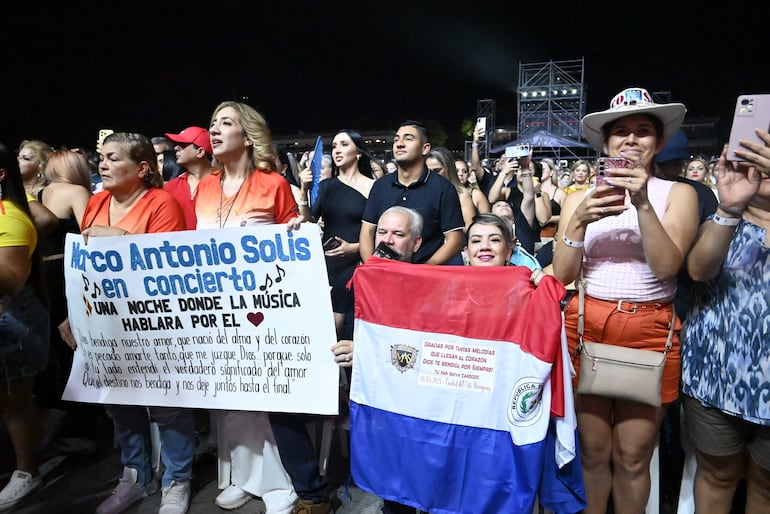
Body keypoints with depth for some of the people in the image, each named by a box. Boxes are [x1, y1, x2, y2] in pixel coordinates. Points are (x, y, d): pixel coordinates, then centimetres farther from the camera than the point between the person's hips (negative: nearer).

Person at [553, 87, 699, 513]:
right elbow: (562, 275, -1)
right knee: (592, 452, 10)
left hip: (649, 330, -1)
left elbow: (666, 265, -11)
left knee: (633, 457, 8)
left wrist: (643, 203, -20)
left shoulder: (678, 193, 3)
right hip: (586, 326, 1)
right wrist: (579, 220, -14)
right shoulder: (579, 198, 7)